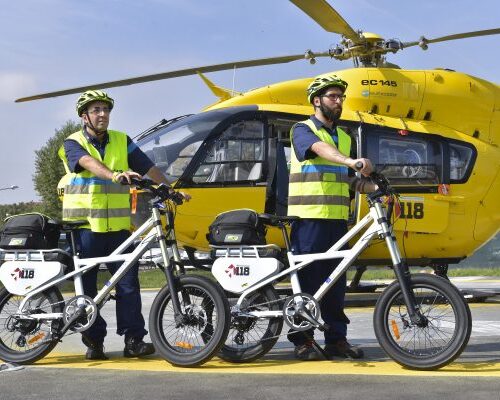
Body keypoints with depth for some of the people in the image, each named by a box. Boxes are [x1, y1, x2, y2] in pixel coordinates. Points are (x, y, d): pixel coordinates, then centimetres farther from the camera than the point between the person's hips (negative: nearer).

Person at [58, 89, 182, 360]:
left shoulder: (121, 141, 12)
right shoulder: (73, 143, 0)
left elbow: (149, 168, 9)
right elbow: (88, 162, -22)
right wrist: (114, 174, -40)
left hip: (117, 225, 2)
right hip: (84, 225, -2)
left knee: (128, 281, -4)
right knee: (87, 286, 3)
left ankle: (134, 340, -1)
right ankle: (94, 341, 12)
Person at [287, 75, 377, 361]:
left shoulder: (345, 137, 20)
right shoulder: (303, 130, -1)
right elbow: (320, 149, -23)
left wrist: (377, 187, 3)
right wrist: (352, 161, -41)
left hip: (337, 218, 6)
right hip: (309, 217, -6)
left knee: (336, 281, 7)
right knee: (307, 278, -4)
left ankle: (337, 339, 13)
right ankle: (302, 340, 3)